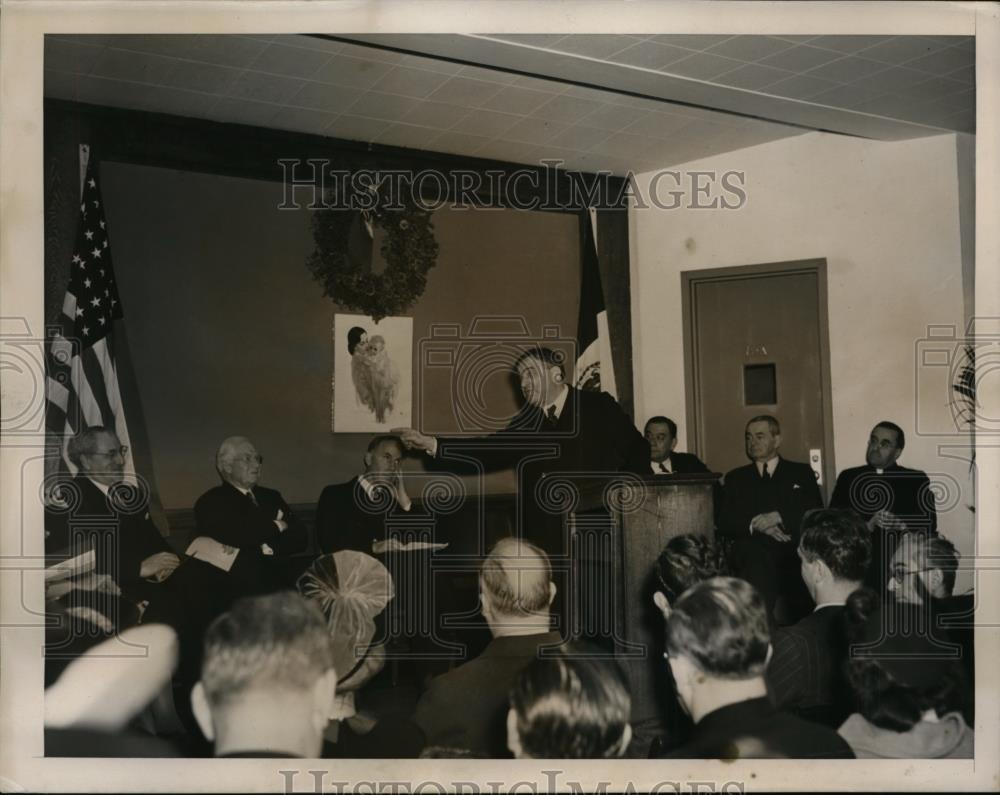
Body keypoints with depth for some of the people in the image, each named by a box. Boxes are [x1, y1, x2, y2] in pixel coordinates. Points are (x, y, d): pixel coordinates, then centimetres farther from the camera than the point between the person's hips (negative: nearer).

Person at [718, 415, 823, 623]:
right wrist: (754, 525, -9)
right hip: (753, 550, 0)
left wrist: (780, 518, -10)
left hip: (795, 551, 0)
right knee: (754, 557, -36)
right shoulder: (735, 478, 23)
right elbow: (724, 523, 11)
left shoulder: (801, 472, 21)